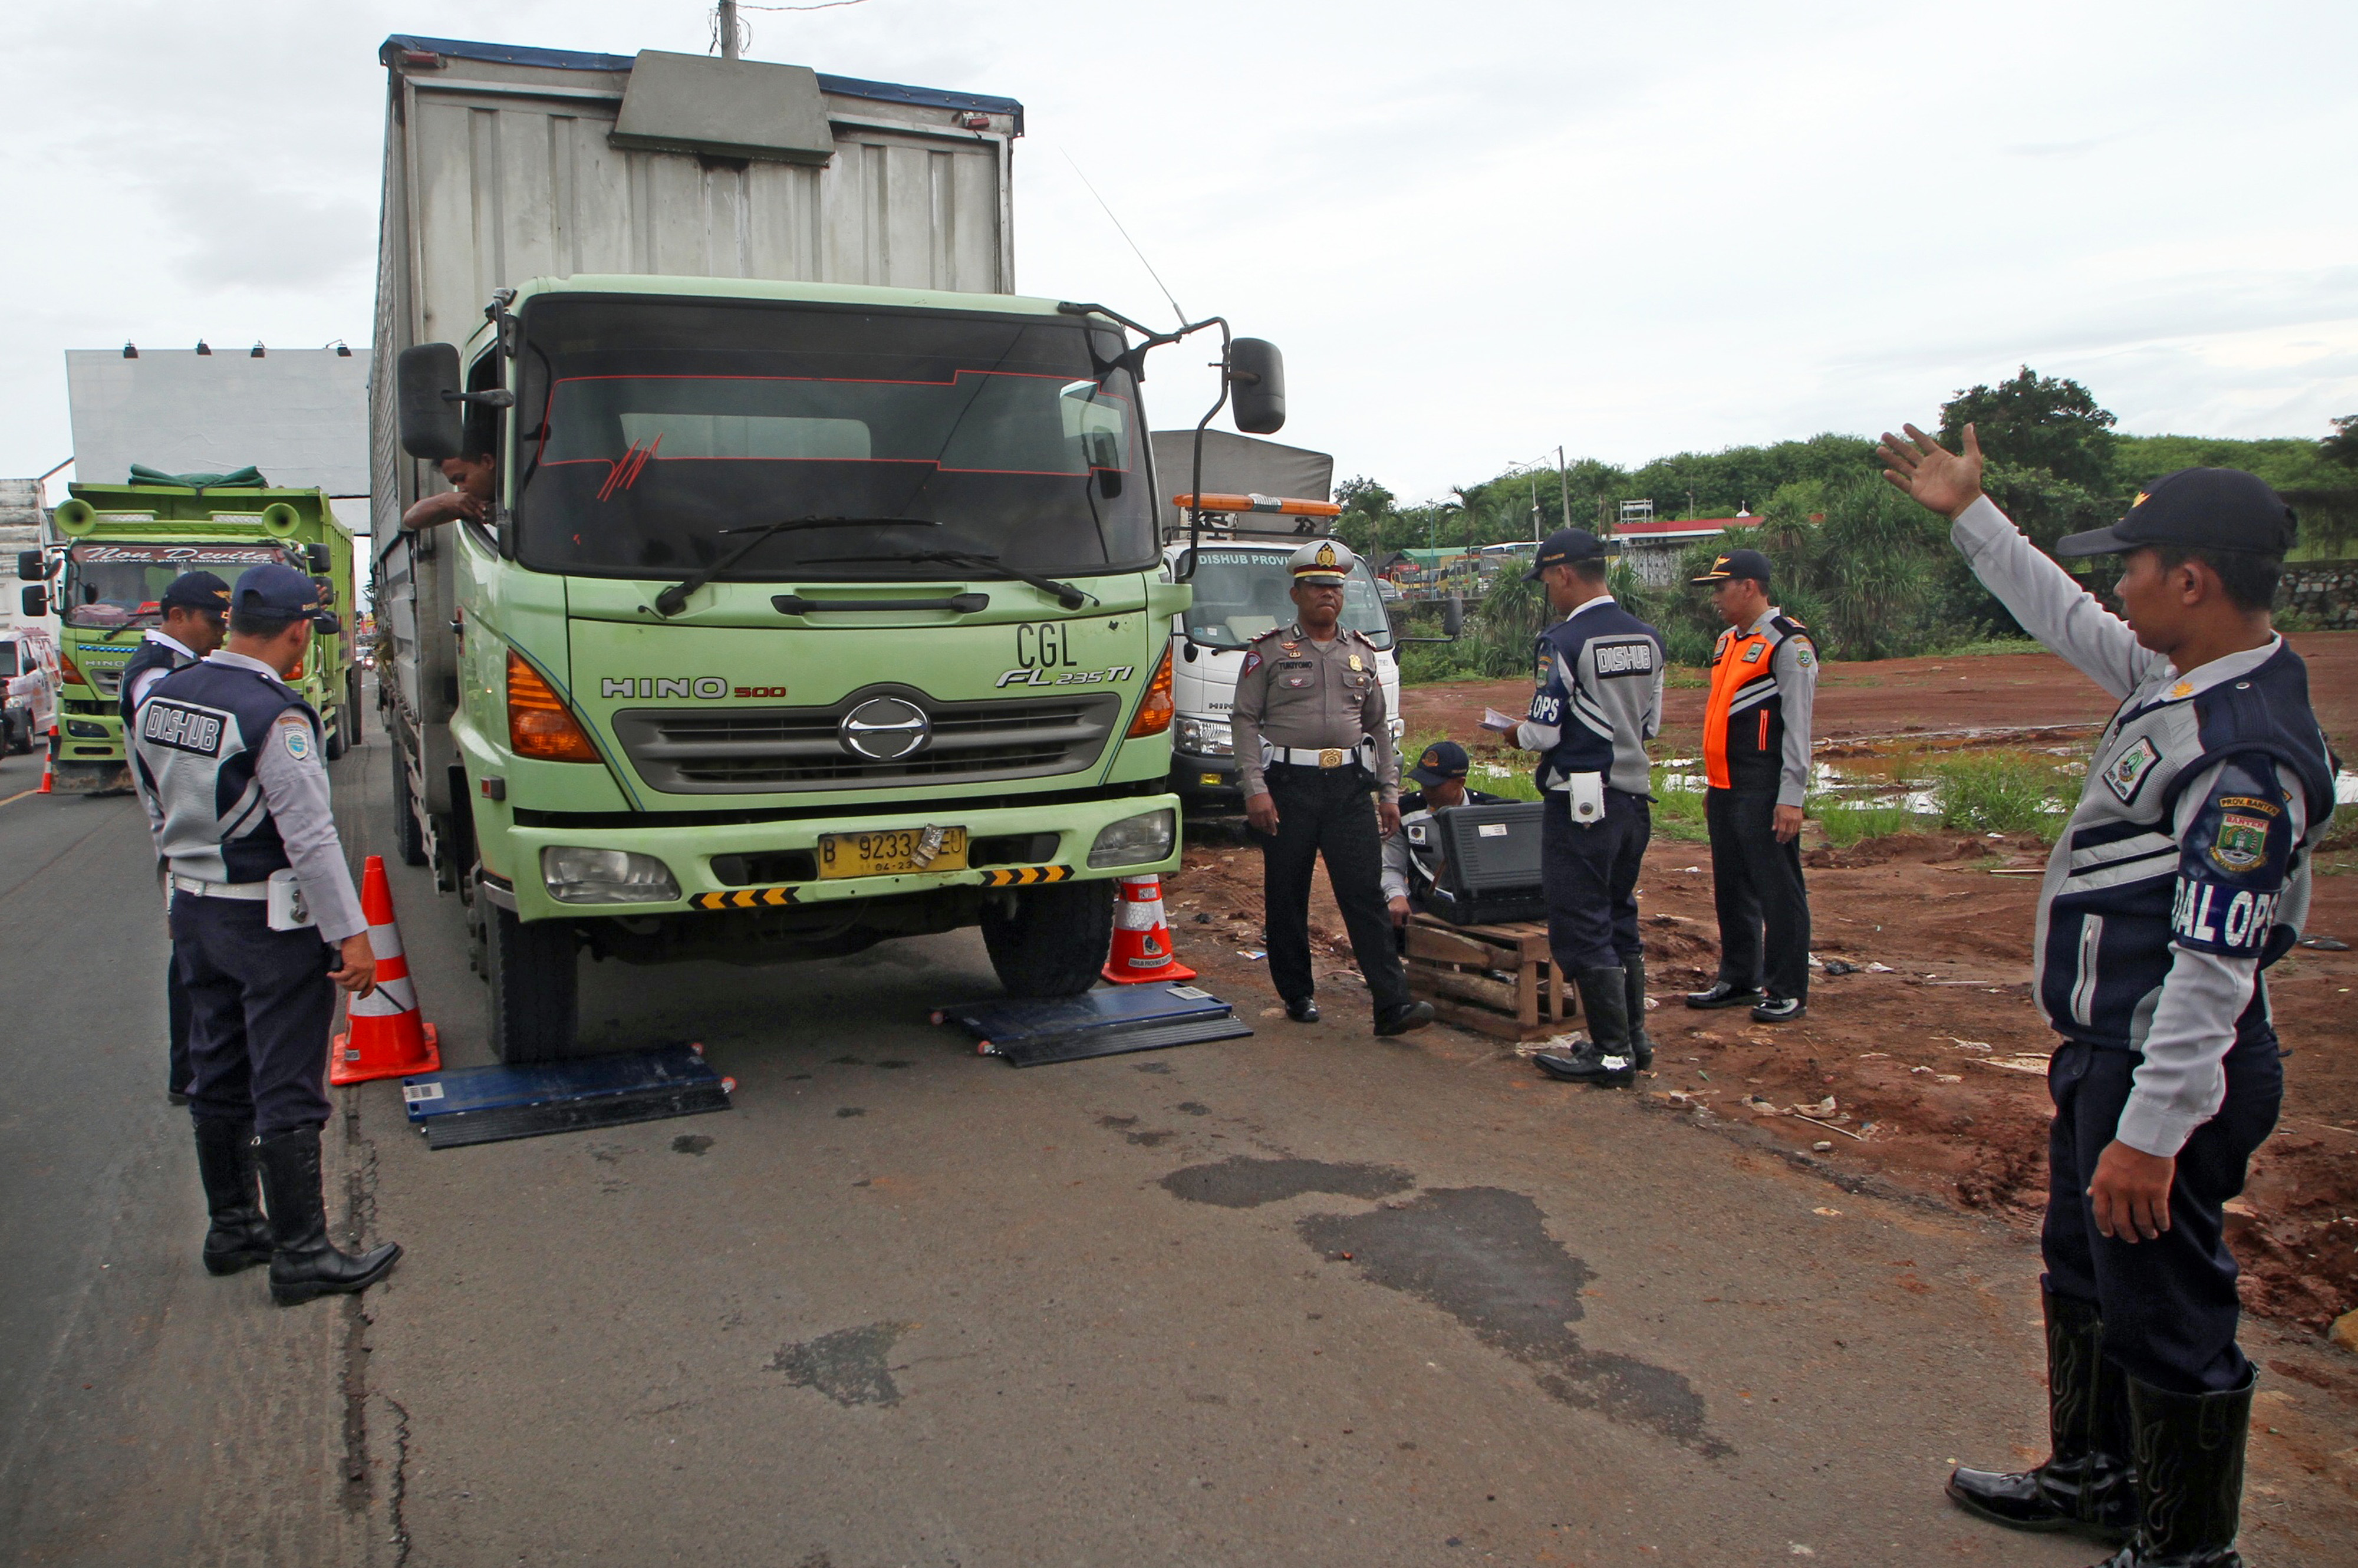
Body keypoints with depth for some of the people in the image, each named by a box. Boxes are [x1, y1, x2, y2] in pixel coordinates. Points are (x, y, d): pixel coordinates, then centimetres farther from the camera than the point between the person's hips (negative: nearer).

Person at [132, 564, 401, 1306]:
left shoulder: (159, 699, 5)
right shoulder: (275, 716, -21)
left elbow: (157, 810, 16)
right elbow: (310, 837, -22)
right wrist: (351, 934, -19)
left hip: (193, 911, 8)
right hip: (272, 924, -8)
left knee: (219, 1076, 18)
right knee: (286, 1093, -1)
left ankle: (230, 1228, 30)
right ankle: (299, 1255, 6)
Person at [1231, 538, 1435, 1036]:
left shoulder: (1362, 653, 14)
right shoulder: (1269, 651, 2)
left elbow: (1378, 726, 18)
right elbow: (1245, 721, -2)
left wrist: (1389, 793, 12)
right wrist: (1255, 789, -12)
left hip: (1349, 787, 2)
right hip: (1288, 787, -2)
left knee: (1366, 895, -4)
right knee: (1286, 898, 5)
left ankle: (1392, 1005, -7)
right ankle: (1298, 995, 20)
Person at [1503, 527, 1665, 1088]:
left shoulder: (1565, 642, -15)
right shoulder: (1647, 638, 8)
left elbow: (1544, 733, -15)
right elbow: (1651, 724, 14)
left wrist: (1518, 732, 5)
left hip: (1581, 802, -8)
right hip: (1635, 798, 8)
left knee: (1580, 927, 0)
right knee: (1620, 919, 19)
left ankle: (1612, 1054, 3)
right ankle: (1635, 1037, 27)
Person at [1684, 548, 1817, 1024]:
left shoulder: (1787, 643, -11)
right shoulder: (1729, 641, 16)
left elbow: (1797, 725, -15)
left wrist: (1791, 797, -18)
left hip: (1763, 791, -9)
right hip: (1725, 788, 9)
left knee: (1778, 890, -2)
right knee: (1731, 889, 15)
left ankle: (1788, 991, 6)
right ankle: (1739, 979, 26)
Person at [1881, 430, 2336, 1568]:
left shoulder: (2249, 754, -25)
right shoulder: (2181, 678, 4)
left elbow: (2214, 965, -27)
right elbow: (2066, 621, 22)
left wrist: (2150, 1134, -26)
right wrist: (1967, 515, 27)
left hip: (2169, 1070, -11)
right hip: (2104, 1050, 11)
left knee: (2166, 1319, 5)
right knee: (2084, 1275, 24)